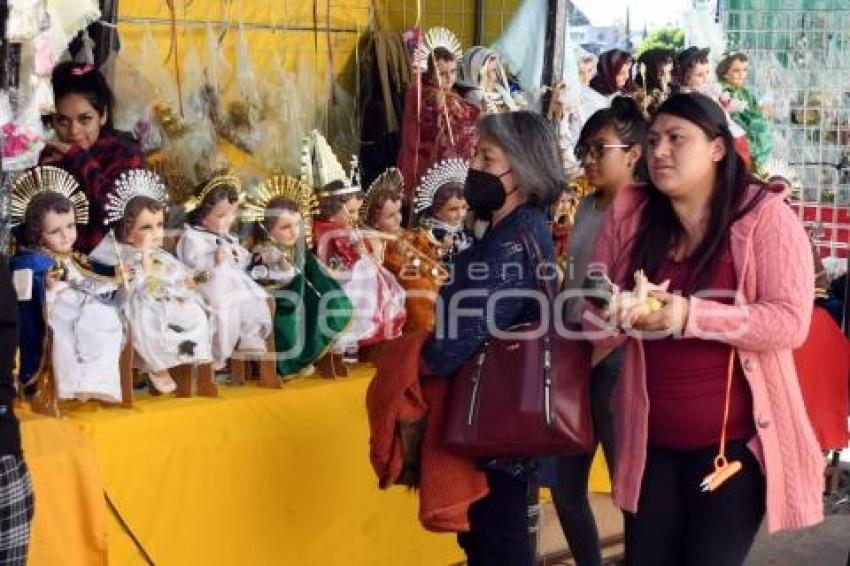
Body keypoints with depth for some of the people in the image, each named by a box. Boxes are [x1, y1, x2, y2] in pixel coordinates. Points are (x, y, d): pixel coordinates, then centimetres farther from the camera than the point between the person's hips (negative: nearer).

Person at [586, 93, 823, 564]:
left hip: (735, 439, -3)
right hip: (650, 441, 4)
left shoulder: (763, 215, -8)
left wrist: (691, 315, -28)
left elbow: (790, 321, -18)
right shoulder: (628, 214, 2)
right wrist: (618, 314, -17)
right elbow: (594, 323, 7)